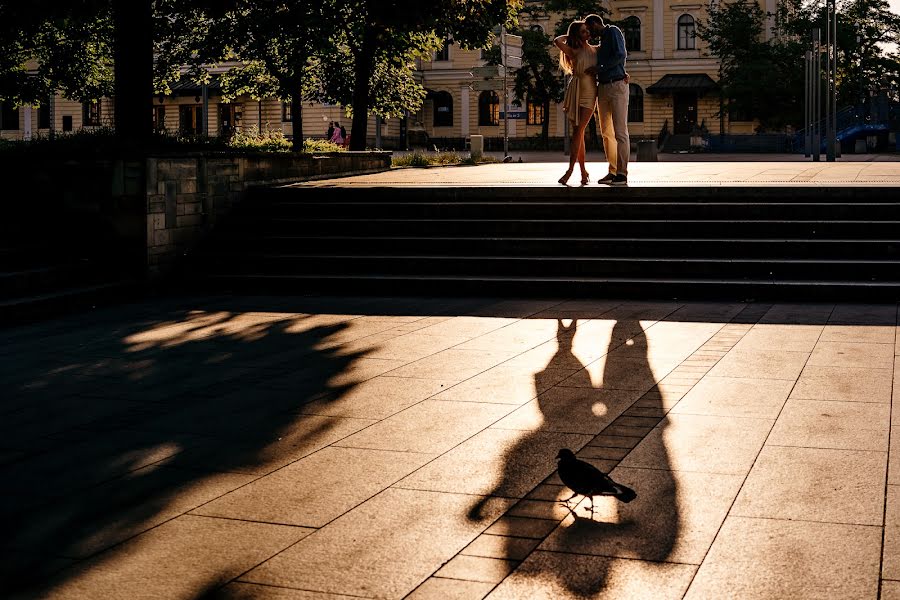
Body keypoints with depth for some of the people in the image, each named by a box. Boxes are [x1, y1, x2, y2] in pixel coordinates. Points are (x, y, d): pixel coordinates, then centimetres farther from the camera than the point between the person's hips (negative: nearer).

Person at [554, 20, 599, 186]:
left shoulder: (596, 50, 11)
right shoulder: (574, 52, 5)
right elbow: (557, 41, -12)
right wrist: (569, 35, 5)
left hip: (590, 92, 0)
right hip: (575, 91, 0)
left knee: (579, 131, -9)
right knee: (578, 132, -1)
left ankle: (570, 170, -11)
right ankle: (583, 172, 6)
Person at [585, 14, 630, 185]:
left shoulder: (613, 31, -2)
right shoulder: (602, 41, 22)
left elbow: (621, 55, -16)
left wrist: (599, 68, -13)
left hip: (617, 86, -9)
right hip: (603, 87, 9)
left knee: (620, 131, -10)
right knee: (606, 132, 6)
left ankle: (622, 174, -12)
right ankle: (612, 171, 9)